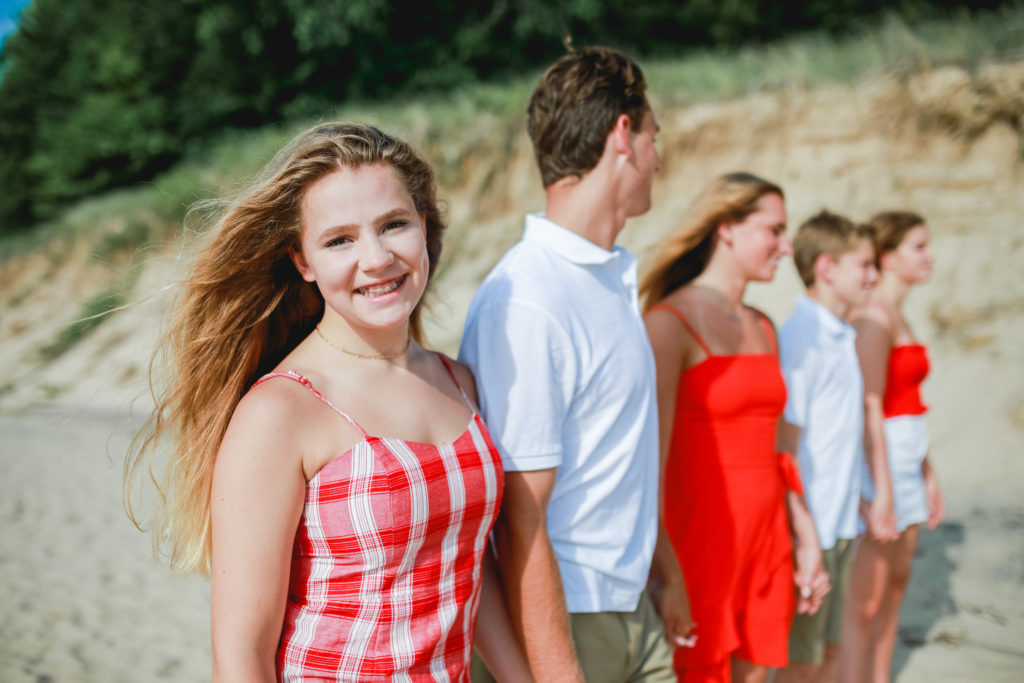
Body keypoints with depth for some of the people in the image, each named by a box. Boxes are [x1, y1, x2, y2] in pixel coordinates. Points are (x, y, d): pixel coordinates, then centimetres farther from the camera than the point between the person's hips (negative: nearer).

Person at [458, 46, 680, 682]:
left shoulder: (617, 277, 6)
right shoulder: (522, 304, -23)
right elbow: (519, 525, -22)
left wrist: (660, 574, 18)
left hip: (633, 610, 8)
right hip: (562, 622, -8)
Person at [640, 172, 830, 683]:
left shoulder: (763, 329, 12)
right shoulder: (670, 322, -11)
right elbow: (652, 454, -16)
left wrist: (807, 540, 15)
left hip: (765, 538, 7)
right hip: (700, 539, -7)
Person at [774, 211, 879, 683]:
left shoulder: (844, 337, 11)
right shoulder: (801, 339, -17)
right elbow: (784, 445, -19)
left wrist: (858, 498, 17)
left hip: (841, 524, 9)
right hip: (809, 526, -9)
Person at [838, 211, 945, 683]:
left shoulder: (895, 315, 14)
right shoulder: (874, 317, -15)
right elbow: (870, 408, -21)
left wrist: (927, 473, 19)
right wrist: (882, 490, -24)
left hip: (904, 462, 10)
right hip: (876, 463, -10)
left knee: (896, 583, 16)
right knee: (866, 599, -4)